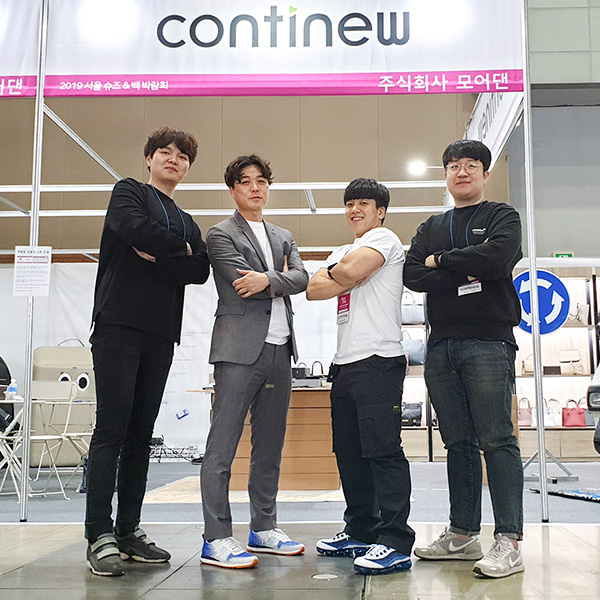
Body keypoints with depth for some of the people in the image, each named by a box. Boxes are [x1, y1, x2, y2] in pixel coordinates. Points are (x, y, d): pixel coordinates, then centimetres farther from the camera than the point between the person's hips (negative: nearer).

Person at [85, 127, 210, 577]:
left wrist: (159, 256, -7)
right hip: (119, 323, -5)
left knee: (141, 434, 6)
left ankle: (129, 531, 11)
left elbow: (201, 270, 7)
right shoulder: (129, 192, 11)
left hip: (161, 332, 6)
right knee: (111, 429, -9)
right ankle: (100, 537, -8)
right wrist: (181, 249, 0)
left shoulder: (186, 223, 24)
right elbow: (135, 229, -12)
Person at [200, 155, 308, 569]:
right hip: (240, 349, -6)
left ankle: (264, 529, 20)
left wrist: (268, 280, -13)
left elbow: (301, 278, 4)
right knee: (223, 446, -7)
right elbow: (243, 284, -10)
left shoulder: (284, 237, 22)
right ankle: (217, 539, -3)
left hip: (280, 350, 7)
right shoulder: (221, 235, 3)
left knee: (270, 446, 11)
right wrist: (281, 281, 0)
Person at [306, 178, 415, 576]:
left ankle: (395, 543, -10)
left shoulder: (384, 237, 1)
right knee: (349, 453, 12)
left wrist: (333, 271, 5)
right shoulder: (340, 252, 25)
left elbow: (349, 270, -16)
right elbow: (314, 289, 11)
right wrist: (343, 278, -5)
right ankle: (362, 532, 22)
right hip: (345, 363, 9)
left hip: (378, 360, -9)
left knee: (383, 450, -12)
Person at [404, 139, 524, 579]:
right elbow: (412, 275, 5)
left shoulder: (502, 216, 8)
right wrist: (464, 275, -8)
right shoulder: (431, 228, 21)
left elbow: (497, 259, -13)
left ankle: (509, 542, -5)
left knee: (496, 439, -8)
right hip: (442, 345, 5)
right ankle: (463, 534, 15)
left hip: (489, 341, -5)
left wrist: (440, 261, -3)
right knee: (459, 442, 8)